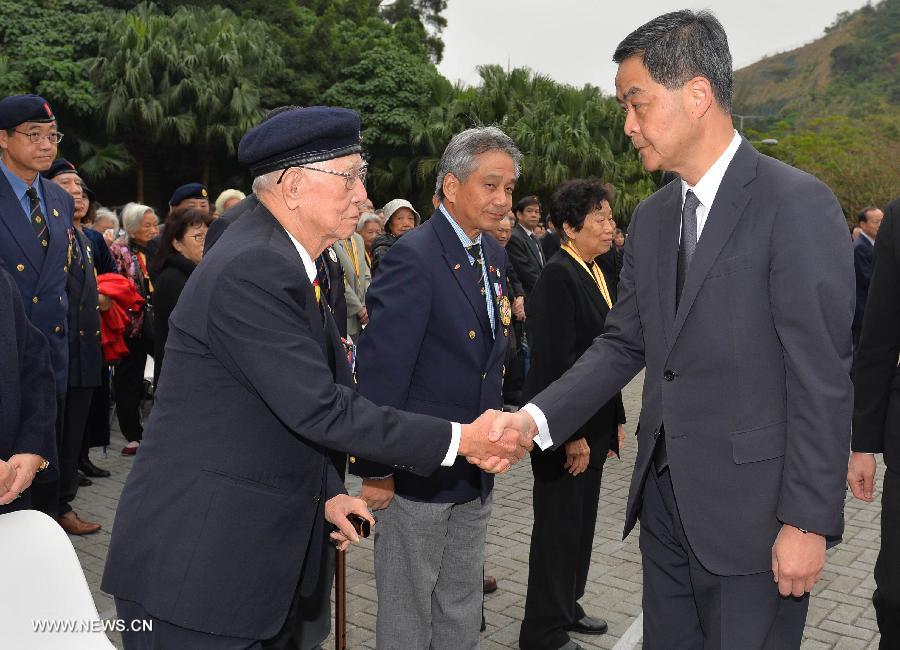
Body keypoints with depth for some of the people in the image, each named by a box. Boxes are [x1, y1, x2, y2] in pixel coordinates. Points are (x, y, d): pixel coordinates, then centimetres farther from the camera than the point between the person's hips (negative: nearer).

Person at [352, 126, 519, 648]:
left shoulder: (494, 256, 7)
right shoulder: (413, 258, -19)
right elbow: (380, 371, -20)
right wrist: (375, 469, -17)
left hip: (476, 471, 8)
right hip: (418, 470, -7)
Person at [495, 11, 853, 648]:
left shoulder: (797, 204, -14)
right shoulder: (650, 220, 9)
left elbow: (822, 377, -15)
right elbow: (623, 344, 9)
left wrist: (808, 522, -15)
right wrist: (537, 417, -4)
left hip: (750, 506, -6)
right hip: (665, 495, 7)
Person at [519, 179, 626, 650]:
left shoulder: (596, 273, 10)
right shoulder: (557, 276, -18)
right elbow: (556, 361, -21)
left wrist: (615, 420, 15)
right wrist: (572, 434, -20)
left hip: (594, 423, 8)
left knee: (581, 523, 18)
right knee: (558, 527, 4)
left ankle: (565, 608, 35)